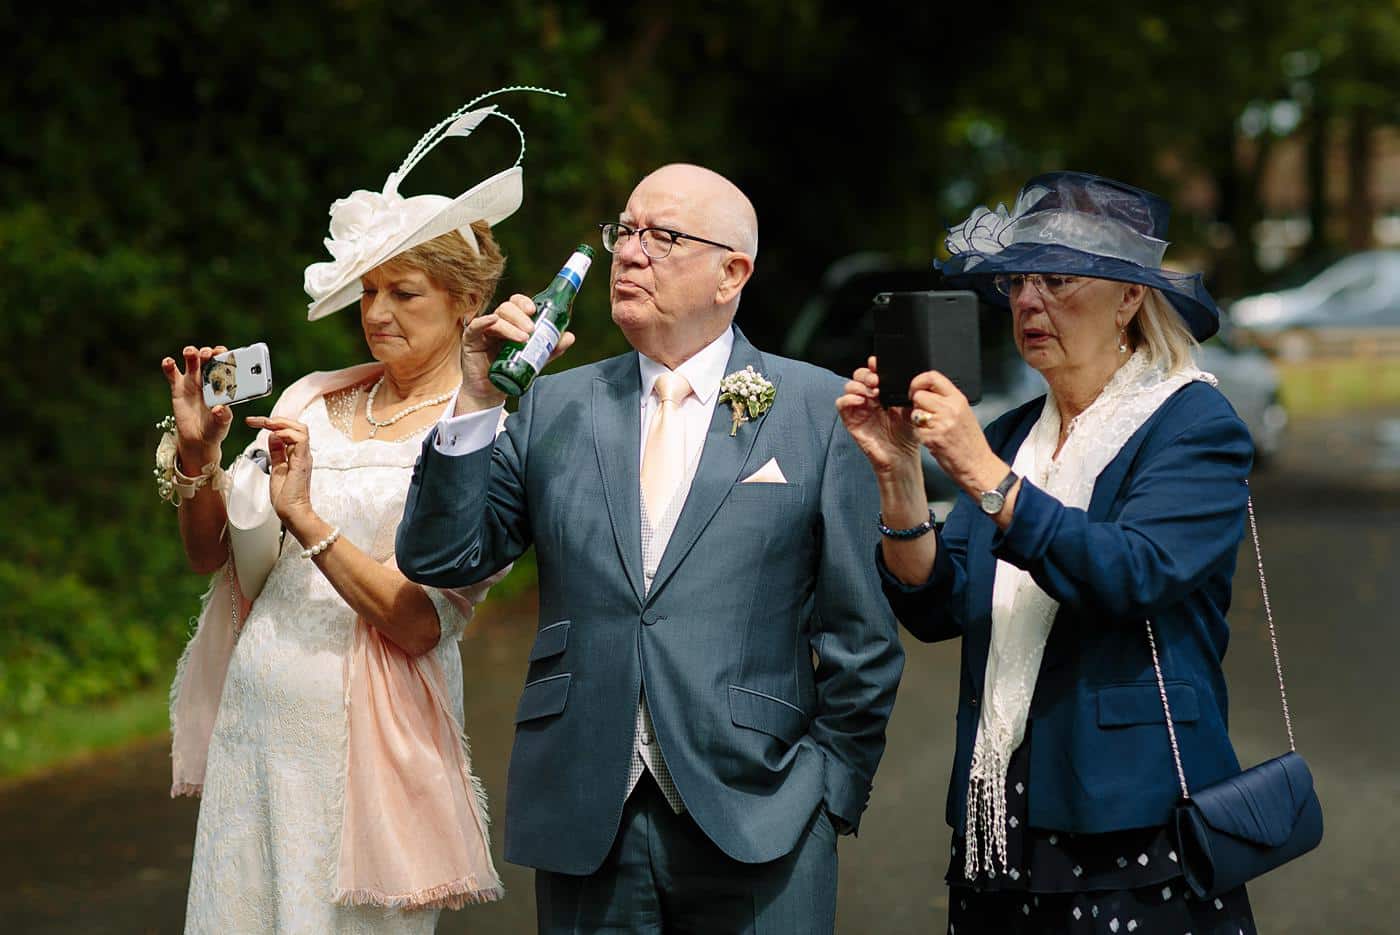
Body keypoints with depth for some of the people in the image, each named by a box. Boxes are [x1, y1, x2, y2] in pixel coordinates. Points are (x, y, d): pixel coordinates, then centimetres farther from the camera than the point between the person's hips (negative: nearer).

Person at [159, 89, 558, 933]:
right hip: (252, 713, 5)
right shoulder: (314, 399, 8)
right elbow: (212, 553, 11)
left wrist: (309, 521, -23)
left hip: (362, 732, -5)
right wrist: (199, 455, -5)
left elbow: (422, 623, -16)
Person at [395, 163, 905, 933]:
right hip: (584, 825, 2)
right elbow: (438, 559, 4)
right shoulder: (555, 406, 10)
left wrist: (831, 787, -2)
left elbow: (859, 631, 2)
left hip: (756, 822, -2)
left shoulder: (817, 409, 2)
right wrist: (476, 400, -5)